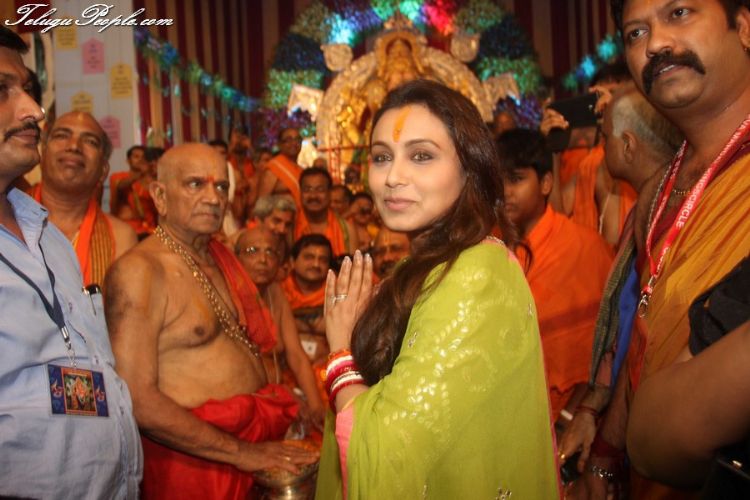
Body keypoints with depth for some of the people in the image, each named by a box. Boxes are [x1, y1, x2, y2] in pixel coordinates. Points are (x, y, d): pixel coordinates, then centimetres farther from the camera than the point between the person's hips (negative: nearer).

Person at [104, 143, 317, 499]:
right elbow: (136, 400, -21)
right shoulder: (139, 270, -16)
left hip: (261, 438, 8)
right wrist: (240, 452, -17)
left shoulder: (221, 256, 8)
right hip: (195, 455, -8)